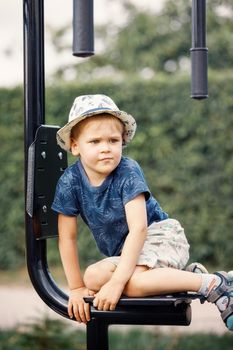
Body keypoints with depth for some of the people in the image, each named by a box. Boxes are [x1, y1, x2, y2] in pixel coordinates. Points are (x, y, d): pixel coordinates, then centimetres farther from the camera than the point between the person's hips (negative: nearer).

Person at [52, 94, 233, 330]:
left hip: (161, 234, -7)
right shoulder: (69, 182, -10)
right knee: (93, 277, -23)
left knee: (132, 282, -34)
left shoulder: (128, 172, -21)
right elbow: (67, 238, -4)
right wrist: (76, 288, -6)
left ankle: (214, 284, -25)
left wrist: (116, 281, -35)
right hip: (124, 251, 7)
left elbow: (138, 229, -28)